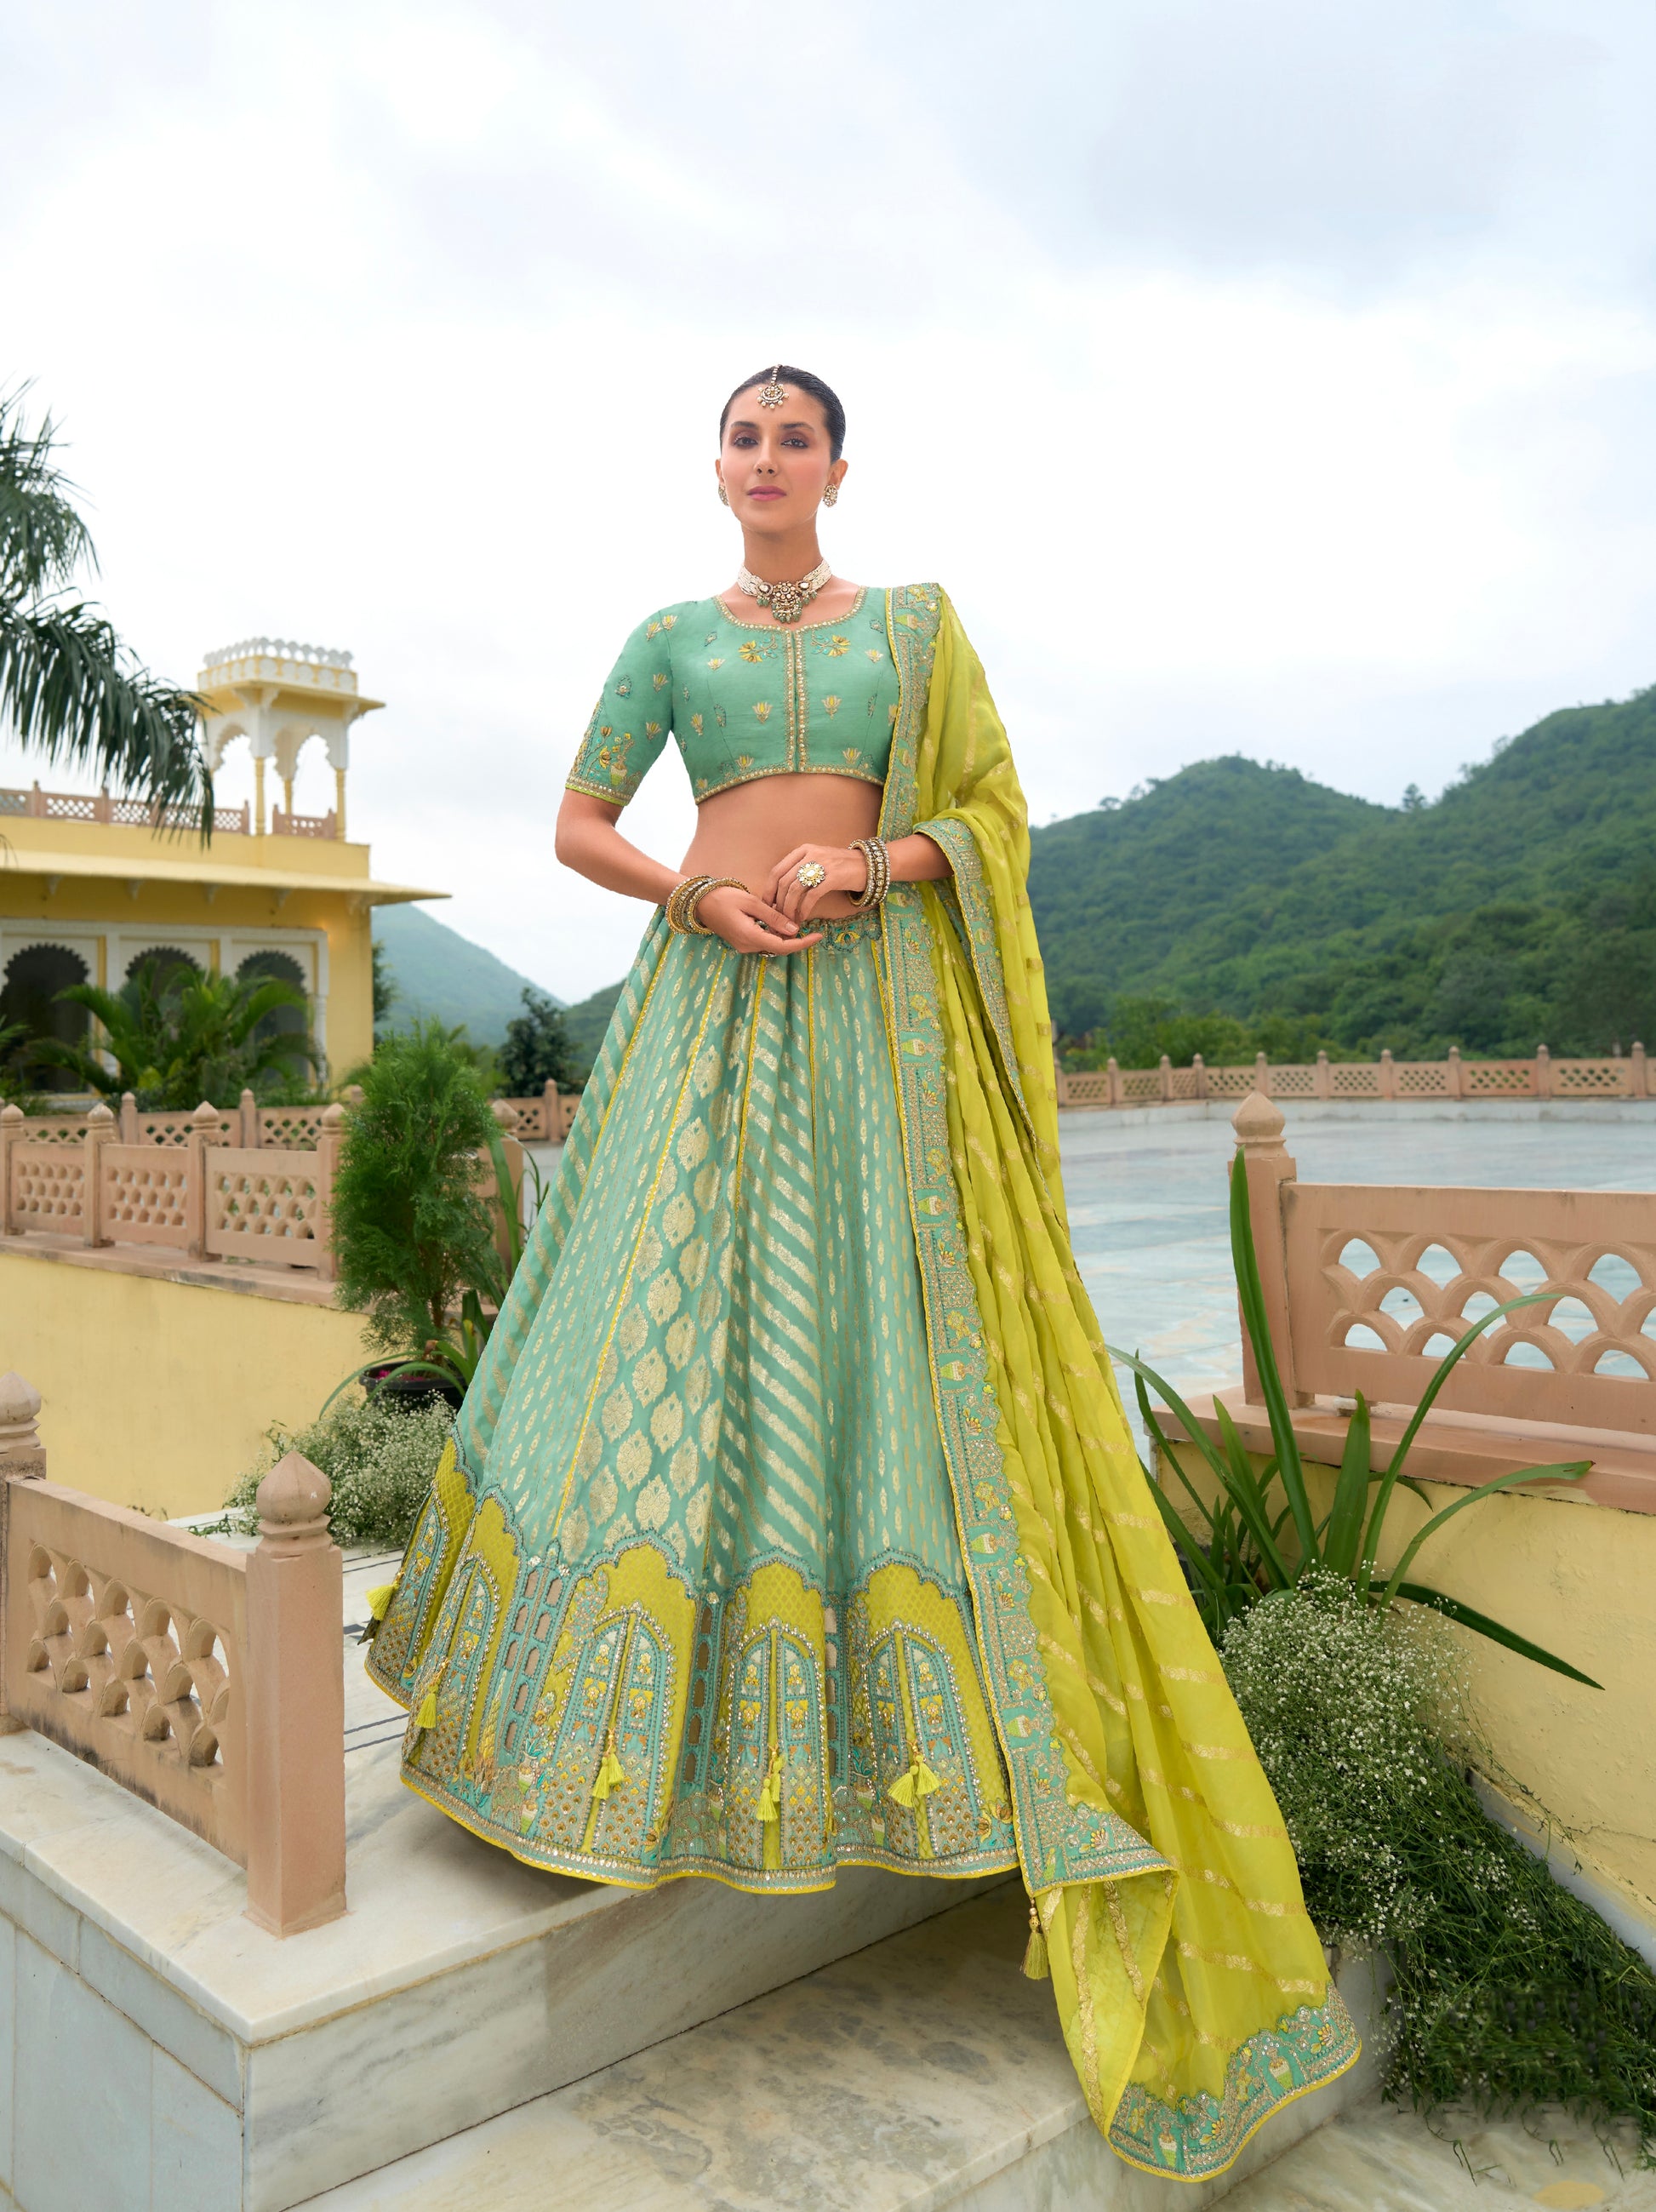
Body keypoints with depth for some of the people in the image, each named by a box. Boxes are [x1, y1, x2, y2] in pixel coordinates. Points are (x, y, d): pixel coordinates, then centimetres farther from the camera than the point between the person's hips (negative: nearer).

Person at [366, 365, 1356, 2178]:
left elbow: (993, 813, 8)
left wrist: (871, 864, -11)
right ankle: (647, 1689, 12)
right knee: (668, 1313, -2)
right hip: (710, 1003, 1)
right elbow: (577, 827, 11)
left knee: (881, 1330, -3)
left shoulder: (914, 625, 13)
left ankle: (890, 1698, 11)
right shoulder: (669, 638, 14)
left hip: (876, 1005, 0)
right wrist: (697, 892, -8)